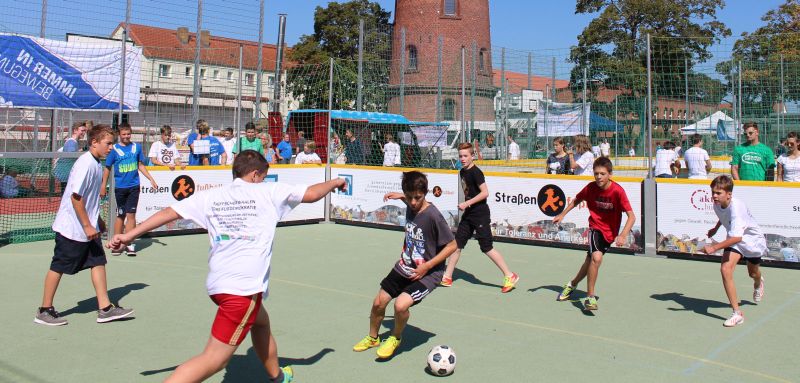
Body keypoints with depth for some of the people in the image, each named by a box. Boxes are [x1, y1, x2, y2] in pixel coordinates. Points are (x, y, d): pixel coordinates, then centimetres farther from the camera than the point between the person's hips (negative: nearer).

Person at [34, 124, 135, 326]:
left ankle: (105, 308, 9)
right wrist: (87, 226, -21)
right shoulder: (85, 164, -20)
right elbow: (76, 197, -23)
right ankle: (44, 311, 18)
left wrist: (97, 220, 23)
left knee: (99, 262, 5)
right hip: (72, 228, -9)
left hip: (89, 228, 9)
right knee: (58, 267, 4)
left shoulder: (96, 164, 8)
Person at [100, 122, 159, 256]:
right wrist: (103, 186, 0)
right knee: (120, 215, 6)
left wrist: (151, 179, 10)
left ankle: (130, 244, 4)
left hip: (134, 186, 1)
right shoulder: (114, 149, -2)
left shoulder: (137, 147, 6)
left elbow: (141, 165, 14)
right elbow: (107, 168, 3)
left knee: (131, 215, 1)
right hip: (120, 187, -1)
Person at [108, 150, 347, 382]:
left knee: (261, 322, 31)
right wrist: (334, 182, 24)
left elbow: (169, 212, 8)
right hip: (244, 288, -7)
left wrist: (129, 235, 14)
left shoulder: (210, 196, 10)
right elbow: (311, 194, 5)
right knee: (213, 360, -6)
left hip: (218, 283, 7)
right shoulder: (268, 192, 1)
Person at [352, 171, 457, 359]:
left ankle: (395, 338, 9)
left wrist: (426, 266, -20)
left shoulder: (433, 216, -25)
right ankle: (372, 338, 39)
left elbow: (452, 245, -18)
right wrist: (400, 196, 8)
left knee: (401, 304, -24)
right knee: (378, 302, 10)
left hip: (428, 272, -7)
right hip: (404, 267, 7)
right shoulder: (410, 206, -6)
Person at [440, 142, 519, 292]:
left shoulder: (475, 172, -15)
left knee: (487, 247, -7)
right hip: (468, 214, 9)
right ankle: (447, 277, 17)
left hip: (480, 213, -9)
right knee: (457, 244, 9)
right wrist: (465, 206, 12)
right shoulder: (462, 172, 11)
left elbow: (485, 193, -21)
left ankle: (510, 276, 3)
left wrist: (467, 203, -21)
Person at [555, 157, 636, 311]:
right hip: (595, 227, -1)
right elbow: (576, 200, 10)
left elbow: (631, 216, -24)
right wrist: (562, 214, 7)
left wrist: (623, 235, -37)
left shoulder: (618, 191, -21)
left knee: (590, 261, 13)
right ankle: (590, 297, -14)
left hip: (610, 232, 1)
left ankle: (573, 284, 42)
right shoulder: (591, 188, -12)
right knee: (596, 257, -26)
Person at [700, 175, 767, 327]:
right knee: (725, 270, -20)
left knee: (753, 273, 23)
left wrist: (714, 248, -53)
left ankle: (758, 283, 66)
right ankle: (737, 313, -13)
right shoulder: (718, 205, -16)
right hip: (734, 238, 4)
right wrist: (715, 228, 13)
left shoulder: (736, 207, -39)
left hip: (752, 239, -4)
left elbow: (737, 237, -48)